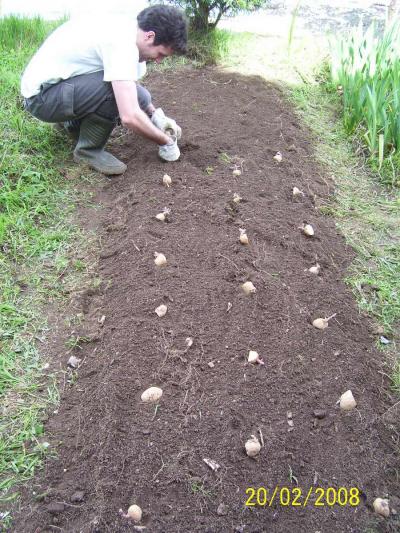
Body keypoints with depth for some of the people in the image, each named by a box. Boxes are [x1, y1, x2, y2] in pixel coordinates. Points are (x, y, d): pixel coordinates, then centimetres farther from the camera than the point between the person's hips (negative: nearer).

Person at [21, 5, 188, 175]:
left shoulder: (128, 28, 0)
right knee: (120, 89, -27)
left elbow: (134, 85, 14)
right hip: (40, 95, -9)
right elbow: (130, 117, -35)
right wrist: (166, 141, -20)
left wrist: (156, 115, -1)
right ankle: (88, 150, -7)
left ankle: (72, 122, 20)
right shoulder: (121, 44, -28)